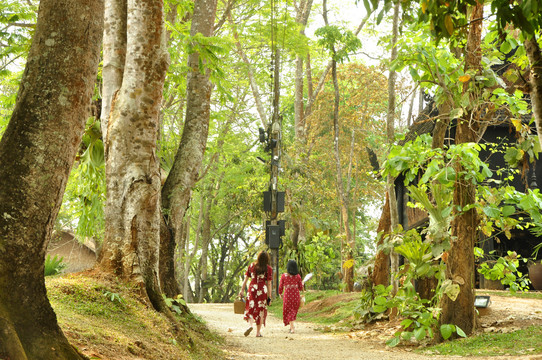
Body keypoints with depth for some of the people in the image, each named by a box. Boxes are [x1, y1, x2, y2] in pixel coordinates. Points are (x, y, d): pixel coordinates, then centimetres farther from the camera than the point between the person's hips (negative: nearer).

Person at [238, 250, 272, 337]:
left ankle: (251, 325, -20)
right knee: (261, 310, 8)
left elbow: (245, 279, 5)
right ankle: (258, 332, 9)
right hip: (262, 290, -1)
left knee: (250, 308, 8)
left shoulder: (251, 266, 6)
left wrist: (242, 290, 9)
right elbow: (269, 284, -3)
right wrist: (269, 297, 0)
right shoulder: (268, 269, -1)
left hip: (252, 289, 1)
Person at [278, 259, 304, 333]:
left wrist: (280, 294, 16)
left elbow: (280, 287, -3)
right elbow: (300, 288, 1)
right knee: (293, 311, 20)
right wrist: (302, 284, 23)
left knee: (288, 311, 8)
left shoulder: (283, 276, -9)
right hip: (296, 296, 2)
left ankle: (292, 327, -6)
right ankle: (291, 326, 26)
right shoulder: (298, 276, -6)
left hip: (287, 296, -2)